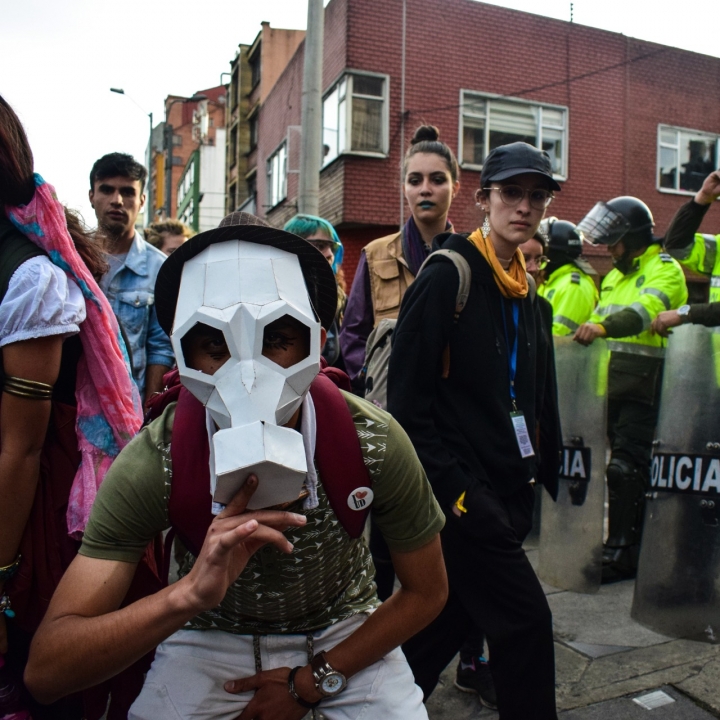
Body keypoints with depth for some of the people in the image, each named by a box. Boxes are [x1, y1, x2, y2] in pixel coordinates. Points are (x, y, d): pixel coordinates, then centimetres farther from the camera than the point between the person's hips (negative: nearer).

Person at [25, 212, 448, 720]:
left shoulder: (374, 442, -26)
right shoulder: (153, 463, -27)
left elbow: (427, 592, -10)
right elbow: (45, 671, -29)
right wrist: (190, 592, -45)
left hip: (344, 629, 2)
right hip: (212, 634, -1)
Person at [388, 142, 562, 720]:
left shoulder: (526, 292, 12)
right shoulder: (447, 277, -13)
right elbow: (407, 396, -17)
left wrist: (543, 471, 12)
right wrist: (447, 486, -19)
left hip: (506, 491, 8)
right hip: (460, 493, -8)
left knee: (446, 620, 18)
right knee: (525, 621, -1)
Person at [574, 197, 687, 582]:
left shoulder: (664, 269, -4)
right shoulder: (614, 275, 23)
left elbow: (645, 310, -23)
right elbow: (600, 320, 27)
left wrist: (604, 326, -39)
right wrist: (588, 331, 8)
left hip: (643, 383, -8)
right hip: (610, 380, 8)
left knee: (626, 467, -10)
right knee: (625, 466, 12)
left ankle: (621, 552, -3)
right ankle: (630, 543, 21)